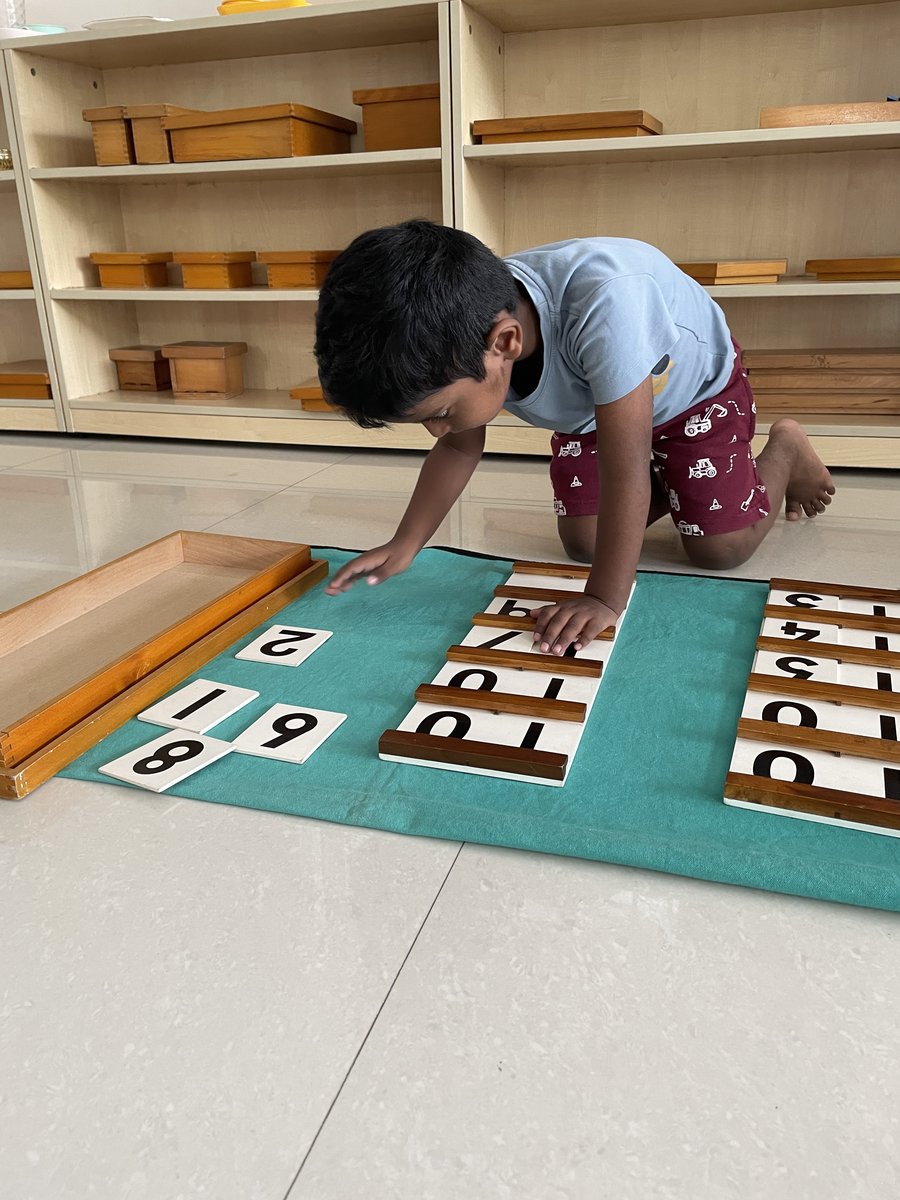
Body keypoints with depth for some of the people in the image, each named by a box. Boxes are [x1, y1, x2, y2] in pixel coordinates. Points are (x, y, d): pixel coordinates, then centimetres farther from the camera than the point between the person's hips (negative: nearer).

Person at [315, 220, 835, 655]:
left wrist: (605, 600, -38)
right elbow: (459, 448, -10)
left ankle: (785, 448, 21)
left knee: (720, 549, -9)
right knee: (582, 543, -2)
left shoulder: (603, 303, -49)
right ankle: (666, 487, 27)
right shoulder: (458, 336, -28)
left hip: (694, 382, -5)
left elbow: (623, 469, -43)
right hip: (587, 406, 5)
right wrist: (403, 547, -17)